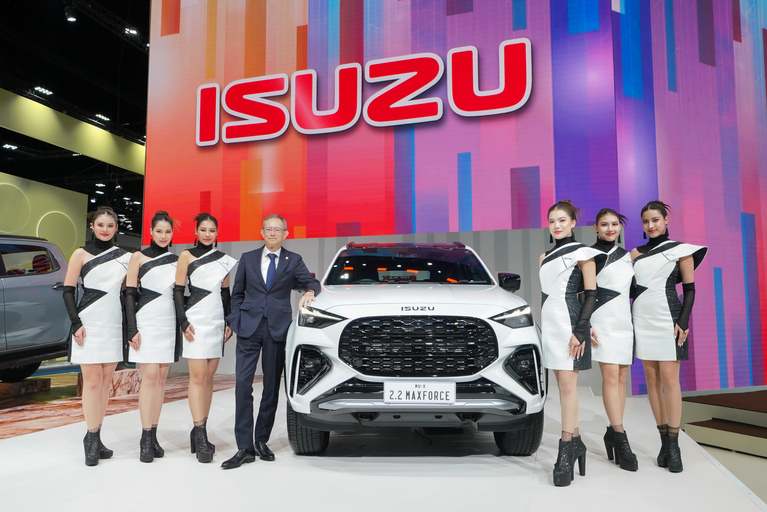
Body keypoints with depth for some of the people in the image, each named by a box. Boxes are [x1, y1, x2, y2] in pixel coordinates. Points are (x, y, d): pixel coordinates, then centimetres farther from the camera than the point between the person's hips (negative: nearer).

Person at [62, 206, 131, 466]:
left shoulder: (124, 256, 10)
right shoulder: (81, 254, 1)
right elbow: (68, 290, -2)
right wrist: (76, 323, -11)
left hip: (113, 323, 4)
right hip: (89, 322, -4)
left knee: (106, 380, 6)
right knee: (92, 381, -5)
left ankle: (96, 437, 16)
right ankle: (91, 438, 5)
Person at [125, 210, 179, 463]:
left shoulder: (176, 259, 12)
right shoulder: (138, 257, 2)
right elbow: (129, 294, -2)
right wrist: (132, 328, -10)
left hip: (169, 322, 4)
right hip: (146, 321, -4)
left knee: (162, 377, 5)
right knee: (150, 376, -10)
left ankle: (154, 435, 12)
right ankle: (145, 438, -3)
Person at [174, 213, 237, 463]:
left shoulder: (223, 259, 14)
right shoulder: (187, 256, 2)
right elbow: (178, 291, -2)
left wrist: (229, 322, 11)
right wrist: (183, 322, -10)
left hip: (216, 321, 5)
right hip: (196, 320, -4)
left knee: (209, 377, 6)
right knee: (198, 376, -9)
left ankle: (201, 430, 14)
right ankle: (200, 435, -8)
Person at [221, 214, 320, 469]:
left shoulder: (294, 261, 9)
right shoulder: (248, 258, 12)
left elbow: (312, 282, 1)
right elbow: (237, 293, 14)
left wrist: (310, 292, -22)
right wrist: (236, 320, 3)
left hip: (277, 329, 0)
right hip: (249, 327, 0)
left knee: (272, 387, 6)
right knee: (243, 385, -7)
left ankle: (261, 440, 20)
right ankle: (245, 448, -3)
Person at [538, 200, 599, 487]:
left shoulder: (581, 253, -1)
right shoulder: (545, 257, 18)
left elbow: (591, 295, -6)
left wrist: (580, 331, -15)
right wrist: (544, 325, 16)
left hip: (569, 322, -6)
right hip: (549, 323, 7)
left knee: (567, 384, -9)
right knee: (562, 385, 7)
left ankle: (566, 452, -7)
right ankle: (575, 441, 15)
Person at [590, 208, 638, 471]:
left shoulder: (627, 256, 17)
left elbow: (633, 290, 21)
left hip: (625, 322, 6)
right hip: (602, 322, -6)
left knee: (622, 377, 5)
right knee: (611, 376, -9)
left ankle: (613, 432, 13)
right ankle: (620, 439, -7)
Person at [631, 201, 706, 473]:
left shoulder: (680, 250, 3)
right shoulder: (636, 253, 13)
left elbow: (690, 289, 1)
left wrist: (683, 321, -10)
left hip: (667, 317, -4)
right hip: (642, 318, 4)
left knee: (669, 378, -7)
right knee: (652, 379, 4)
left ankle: (674, 445, 0)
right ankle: (664, 441, 11)